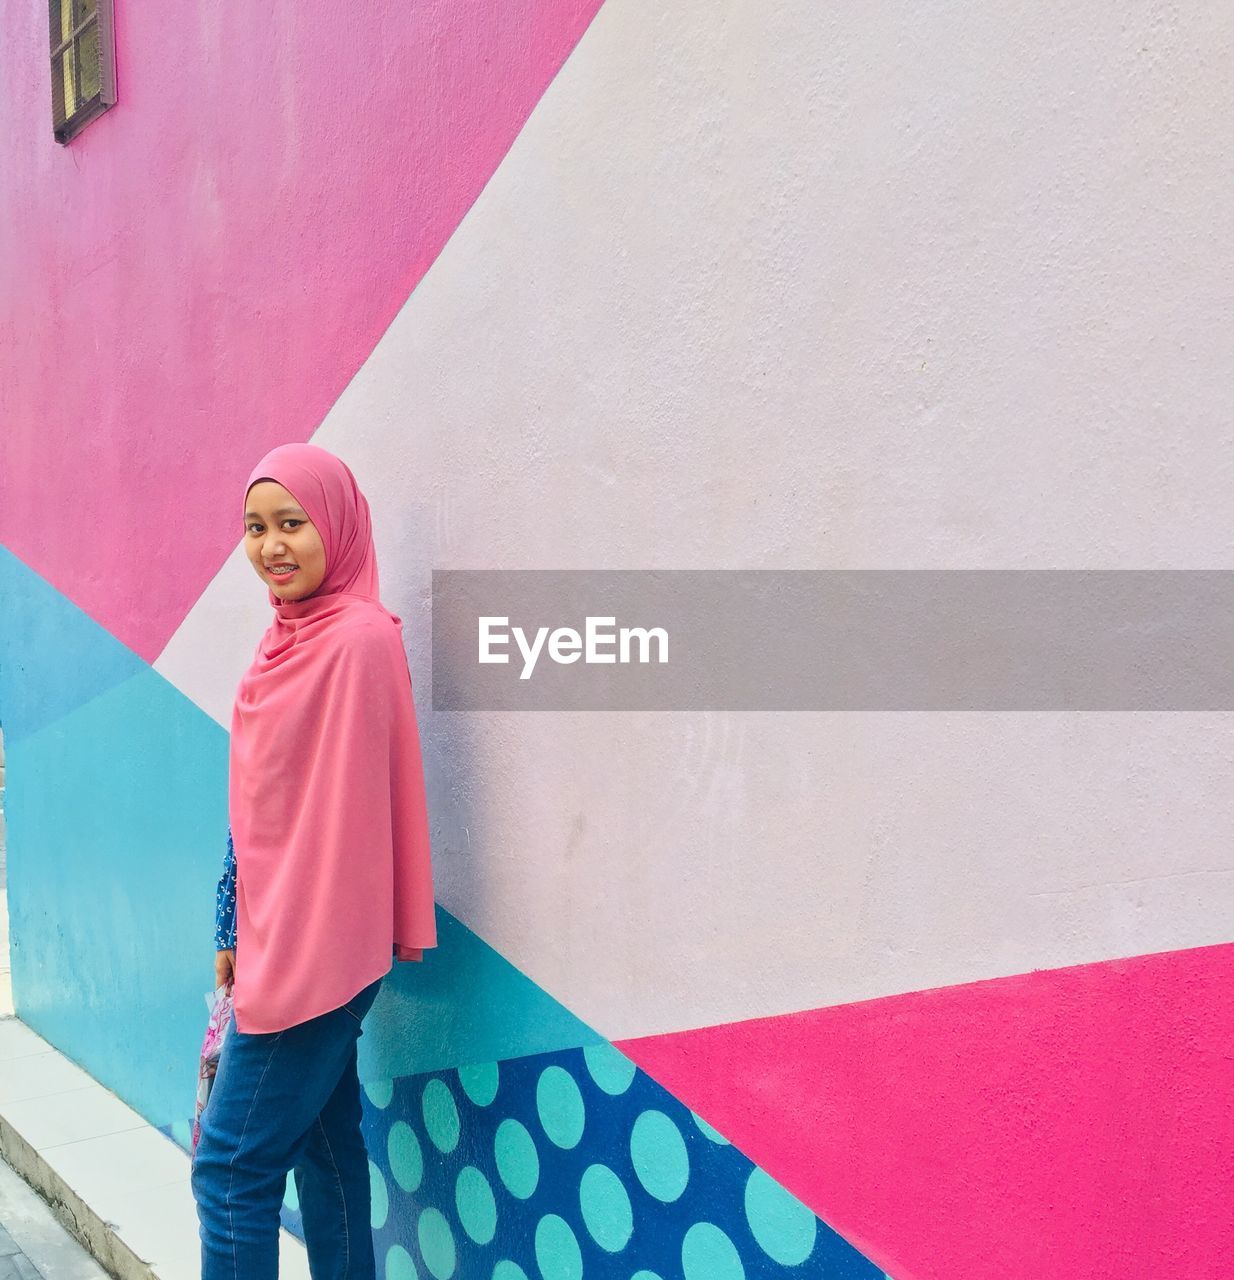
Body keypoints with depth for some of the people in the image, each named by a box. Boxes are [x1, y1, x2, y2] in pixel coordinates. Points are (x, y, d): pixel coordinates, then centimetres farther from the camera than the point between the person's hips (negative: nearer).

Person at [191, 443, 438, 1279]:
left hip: (318, 947, -8)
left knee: (230, 1168, 0)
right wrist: (237, 932, 15)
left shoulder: (359, 638, -17)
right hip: (280, 944, 8)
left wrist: (292, 953, -17)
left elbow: (346, 807, -19)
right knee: (325, 1143, 16)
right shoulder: (290, 638, 10)